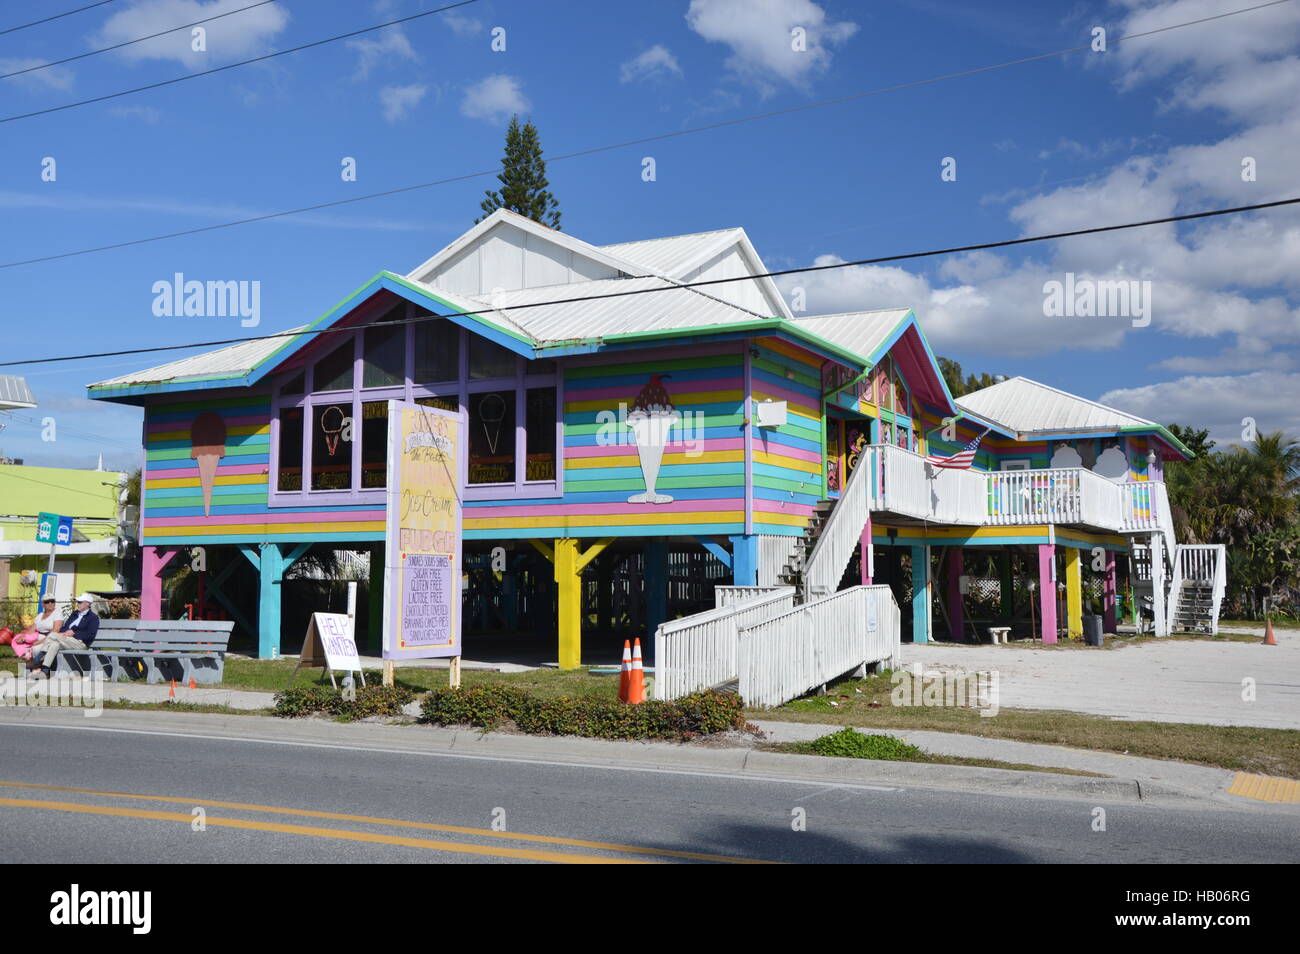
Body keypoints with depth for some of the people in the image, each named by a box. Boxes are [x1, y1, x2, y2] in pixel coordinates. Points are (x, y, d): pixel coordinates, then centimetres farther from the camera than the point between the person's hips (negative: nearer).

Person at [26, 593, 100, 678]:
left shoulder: (93, 618, 5)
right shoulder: (75, 614, 28)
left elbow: (90, 635, -8)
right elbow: (64, 627, 22)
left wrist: (74, 633, -13)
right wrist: (63, 633, -2)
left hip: (80, 643, -6)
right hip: (66, 639, 6)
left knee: (53, 635, -24)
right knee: (54, 645, -28)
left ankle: (37, 659, -23)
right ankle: (44, 671, -36)